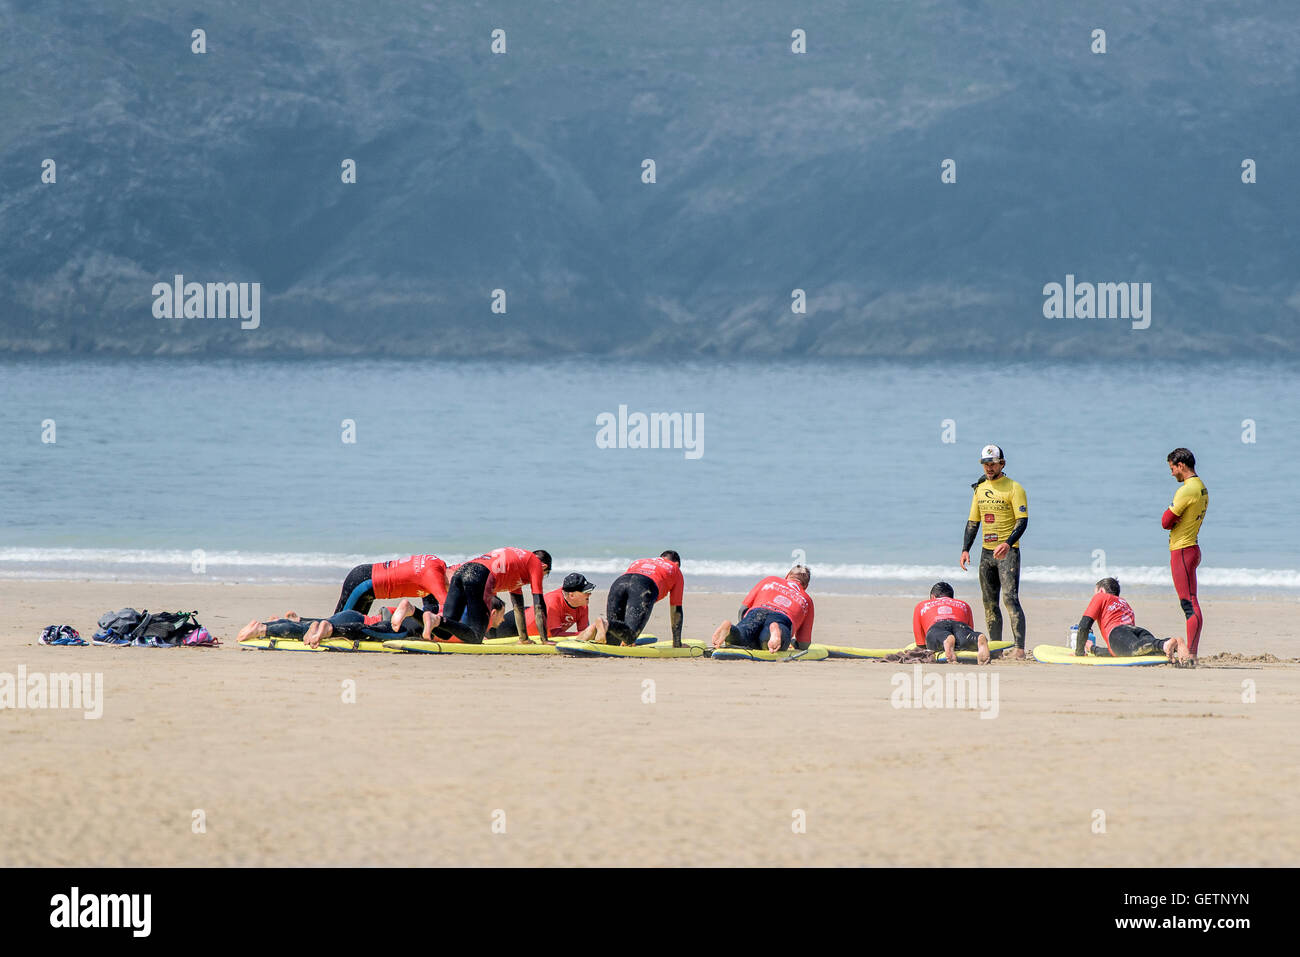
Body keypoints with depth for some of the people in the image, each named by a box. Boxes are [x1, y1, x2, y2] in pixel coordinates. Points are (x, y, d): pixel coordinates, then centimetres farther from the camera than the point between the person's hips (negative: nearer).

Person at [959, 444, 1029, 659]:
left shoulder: (1013, 488, -7)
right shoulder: (980, 489, 14)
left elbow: (1022, 520, -13)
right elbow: (973, 522, 19)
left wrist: (1008, 544, -27)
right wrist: (965, 549, 8)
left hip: (1008, 551, -7)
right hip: (987, 551, 7)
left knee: (1010, 599, -16)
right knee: (989, 601, 8)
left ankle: (1019, 647, -21)